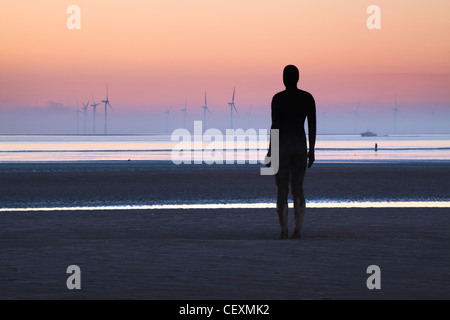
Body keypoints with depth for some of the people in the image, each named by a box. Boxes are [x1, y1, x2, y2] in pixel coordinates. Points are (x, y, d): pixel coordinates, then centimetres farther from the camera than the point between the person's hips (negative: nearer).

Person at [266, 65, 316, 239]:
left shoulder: (278, 98, -9)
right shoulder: (308, 98, 2)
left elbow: (275, 126, -12)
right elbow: (312, 126, 2)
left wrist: (270, 152, -7)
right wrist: (311, 151, 9)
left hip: (282, 147, -3)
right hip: (301, 147, 3)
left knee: (282, 191, 4)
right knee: (298, 189, 11)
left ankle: (284, 231, 0)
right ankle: (298, 229, -1)